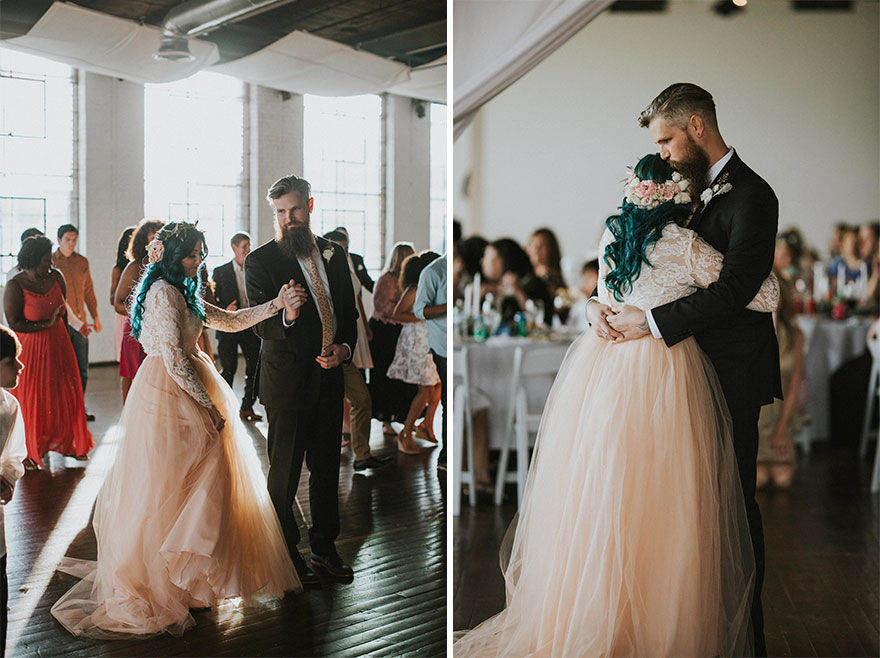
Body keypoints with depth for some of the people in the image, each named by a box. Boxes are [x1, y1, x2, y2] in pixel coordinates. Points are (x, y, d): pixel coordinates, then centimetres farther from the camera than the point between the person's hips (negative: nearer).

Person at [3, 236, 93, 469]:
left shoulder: (56, 277, -1)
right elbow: (14, 324, -17)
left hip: (58, 345, 5)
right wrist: (48, 324, -18)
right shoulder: (15, 286, -15)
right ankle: (28, 452, 18)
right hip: (30, 349, -5)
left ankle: (67, 444, 27)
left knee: (65, 395, 10)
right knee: (31, 401, 4)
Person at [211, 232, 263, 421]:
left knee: (254, 368, 2)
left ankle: (247, 407, 14)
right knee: (229, 369, -1)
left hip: (251, 326, 3)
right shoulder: (220, 272, 2)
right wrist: (224, 310, -17)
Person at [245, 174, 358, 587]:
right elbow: (260, 325, -11)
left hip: (329, 377, 5)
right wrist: (286, 316, -33)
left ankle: (325, 548, 26)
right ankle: (285, 553, 17)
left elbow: (350, 311, 15)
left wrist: (345, 347, -4)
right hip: (287, 379, -4)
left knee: (327, 467, 12)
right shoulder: (260, 261, -5)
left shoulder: (334, 254, 10)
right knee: (284, 470, 4)